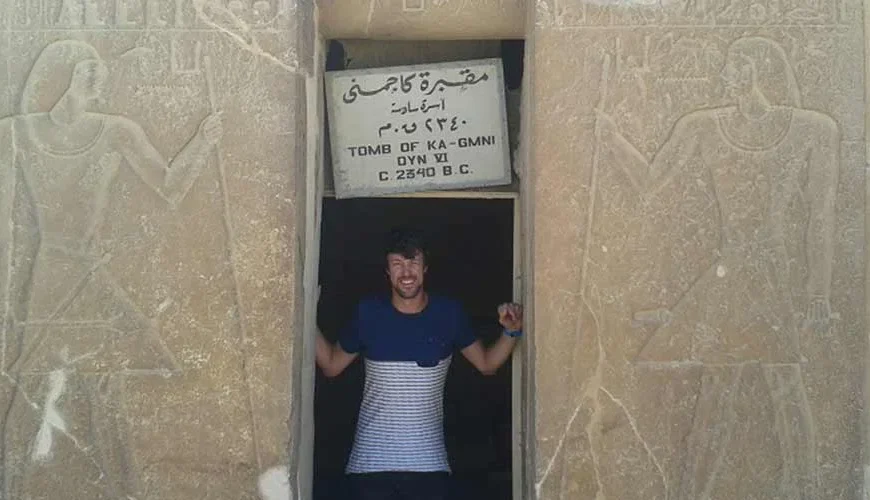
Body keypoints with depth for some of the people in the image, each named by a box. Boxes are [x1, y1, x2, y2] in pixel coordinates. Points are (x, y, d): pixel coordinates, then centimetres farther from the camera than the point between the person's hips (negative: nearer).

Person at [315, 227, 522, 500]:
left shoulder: (448, 313, -1)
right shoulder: (368, 313, -1)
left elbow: (487, 364, 9)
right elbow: (331, 366, 11)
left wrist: (512, 332, -7)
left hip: (428, 463, 0)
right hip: (371, 462, 0)